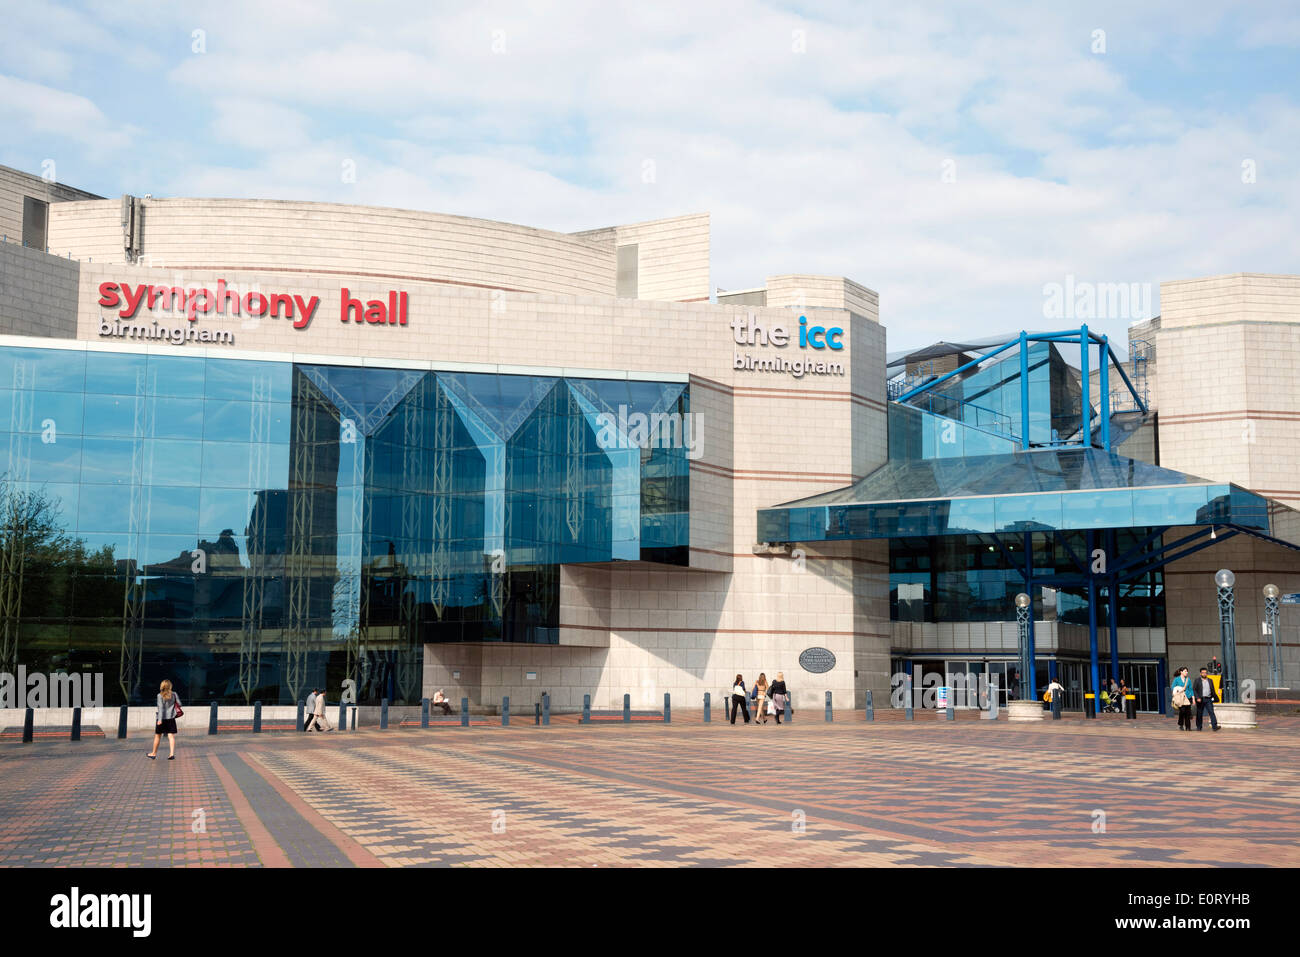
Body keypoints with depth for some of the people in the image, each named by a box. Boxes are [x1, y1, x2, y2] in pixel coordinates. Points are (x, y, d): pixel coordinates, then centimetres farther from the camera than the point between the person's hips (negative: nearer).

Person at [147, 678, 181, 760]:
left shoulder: (160, 696, -9)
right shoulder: (174, 694, -1)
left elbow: (161, 708, -16)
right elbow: (179, 704, 4)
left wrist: (160, 719, -19)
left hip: (162, 718, -2)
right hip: (171, 718, 2)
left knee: (157, 736, 12)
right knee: (171, 736, -1)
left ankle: (154, 754, 26)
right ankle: (172, 754, -13)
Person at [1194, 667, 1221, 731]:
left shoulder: (1210, 681, 14)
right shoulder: (1197, 680, 3)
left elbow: (1213, 691, 19)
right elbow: (1194, 690, -4)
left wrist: (1216, 698, 16)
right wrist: (1197, 697, -15)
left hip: (1208, 699, 2)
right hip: (1200, 699, -2)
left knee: (1212, 712, -11)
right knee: (1199, 713, 4)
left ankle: (1214, 726, -18)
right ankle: (1199, 727, 14)